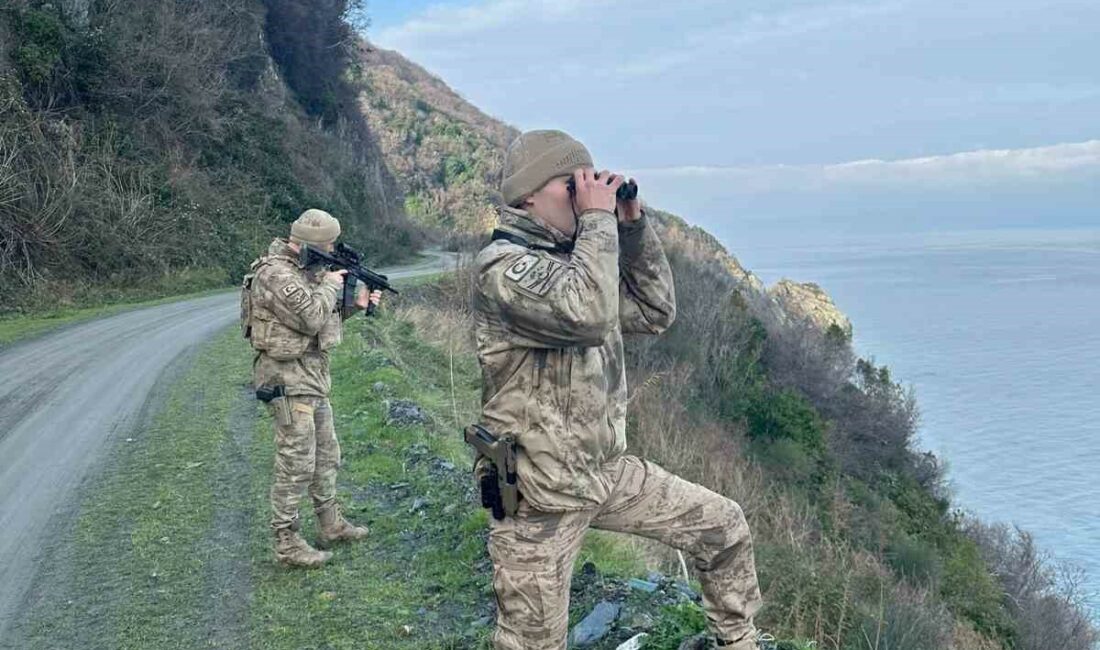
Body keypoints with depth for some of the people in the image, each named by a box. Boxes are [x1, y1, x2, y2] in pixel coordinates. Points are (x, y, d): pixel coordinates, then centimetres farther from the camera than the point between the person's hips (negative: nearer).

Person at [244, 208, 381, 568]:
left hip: (313, 376, 10)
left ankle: (331, 524, 31)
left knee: (326, 454, 18)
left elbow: (324, 314, 19)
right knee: (296, 463, -6)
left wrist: (354, 304, 5)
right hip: (289, 379, -10)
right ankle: (286, 541, 3)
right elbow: (311, 317, -25)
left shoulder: (304, 269, 11)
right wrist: (331, 285, -11)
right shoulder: (276, 275, -19)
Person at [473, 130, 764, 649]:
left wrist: (632, 225, 2)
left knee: (725, 527, 12)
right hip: (540, 496, -8)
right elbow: (590, 315, -36)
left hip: (610, 471, 8)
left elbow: (655, 313, 12)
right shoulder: (502, 266, -19)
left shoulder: (574, 258, 9)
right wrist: (599, 218, -23)